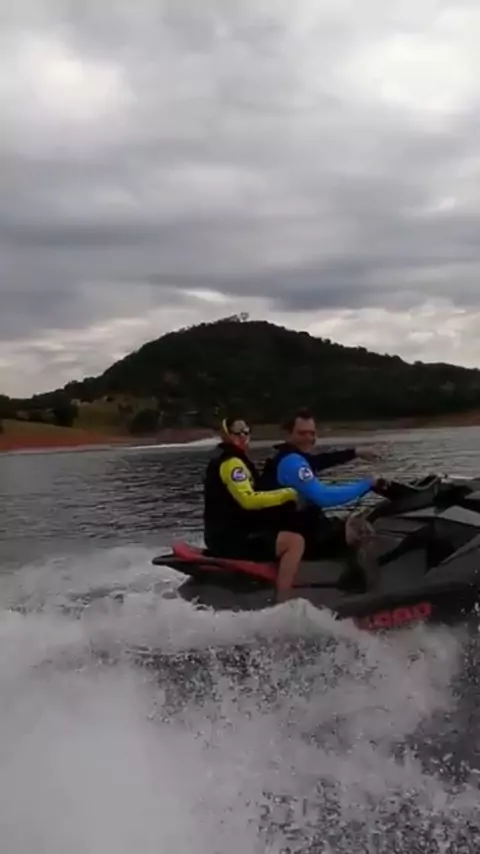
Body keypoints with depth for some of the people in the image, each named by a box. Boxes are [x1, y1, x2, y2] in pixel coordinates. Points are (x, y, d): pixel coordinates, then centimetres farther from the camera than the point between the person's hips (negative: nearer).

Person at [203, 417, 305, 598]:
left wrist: (282, 496, 16)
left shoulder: (227, 459, 18)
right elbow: (248, 500, -27)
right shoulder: (231, 462, -15)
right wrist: (287, 494, -24)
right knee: (295, 541, -22)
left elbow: (251, 497, 25)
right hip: (230, 537, -11)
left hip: (228, 532, 11)